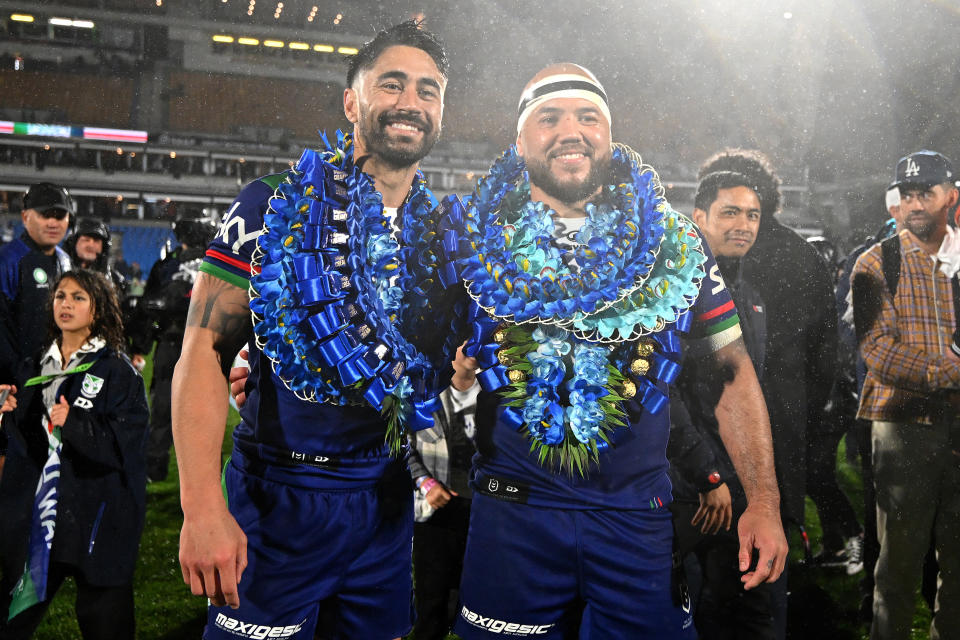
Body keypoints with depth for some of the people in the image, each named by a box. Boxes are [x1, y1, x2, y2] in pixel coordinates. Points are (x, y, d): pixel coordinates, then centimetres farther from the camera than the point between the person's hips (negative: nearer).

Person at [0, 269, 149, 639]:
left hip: (95, 521, -5)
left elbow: (125, 444, -13)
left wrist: (74, 424, -24)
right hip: (36, 517, 5)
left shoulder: (118, 372, -5)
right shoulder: (34, 370, 13)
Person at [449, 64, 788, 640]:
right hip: (512, 508, 0)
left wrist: (764, 501, -2)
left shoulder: (674, 244, 1)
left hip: (638, 515, 1)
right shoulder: (476, 239, 0)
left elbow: (734, 371, 3)